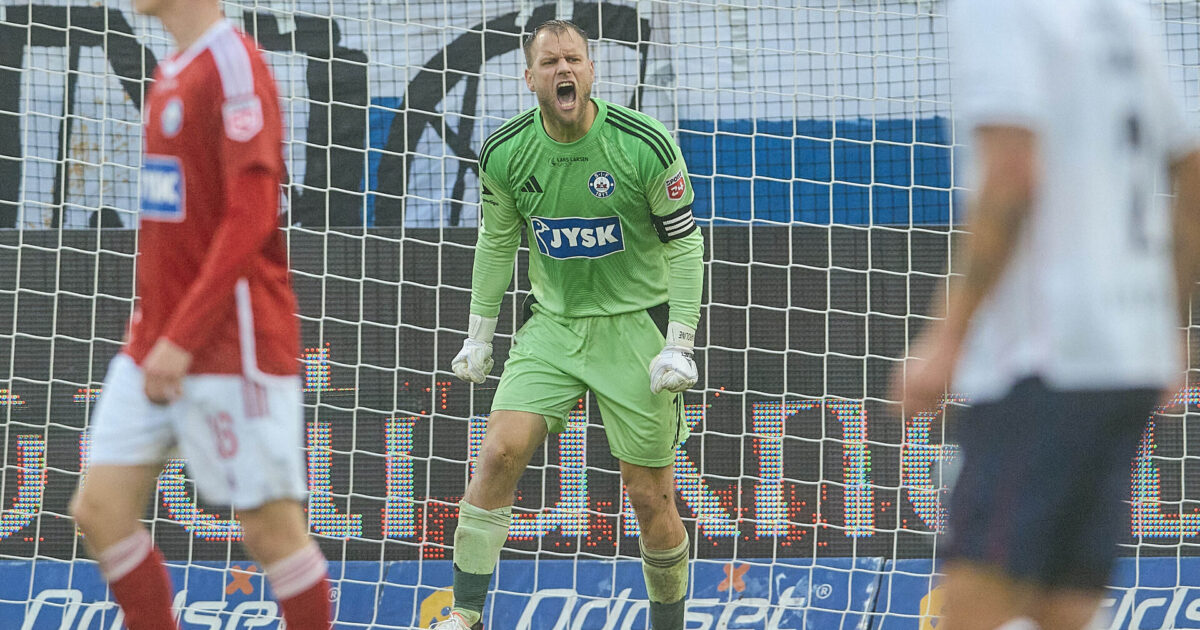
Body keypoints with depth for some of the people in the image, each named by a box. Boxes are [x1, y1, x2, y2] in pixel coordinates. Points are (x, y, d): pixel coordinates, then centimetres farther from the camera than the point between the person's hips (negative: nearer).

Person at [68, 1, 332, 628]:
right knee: (100, 510, 3)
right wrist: (153, 331, 15)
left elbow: (251, 216, -20)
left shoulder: (233, 64, -14)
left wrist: (182, 338, -22)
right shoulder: (170, 75, 14)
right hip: (154, 344, 9)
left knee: (271, 527, -3)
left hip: (232, 344, -9)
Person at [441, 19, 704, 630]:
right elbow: (497, 242, 11)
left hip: (633, 325, -2)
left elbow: (684, 244, -6)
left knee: (651, 497, -1)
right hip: (551, 324, 2)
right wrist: (479, 334, 13)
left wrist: (680, 345, -11)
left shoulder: (645, 146, -15)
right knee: (499, 452, -16)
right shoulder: (504, 153, -6)